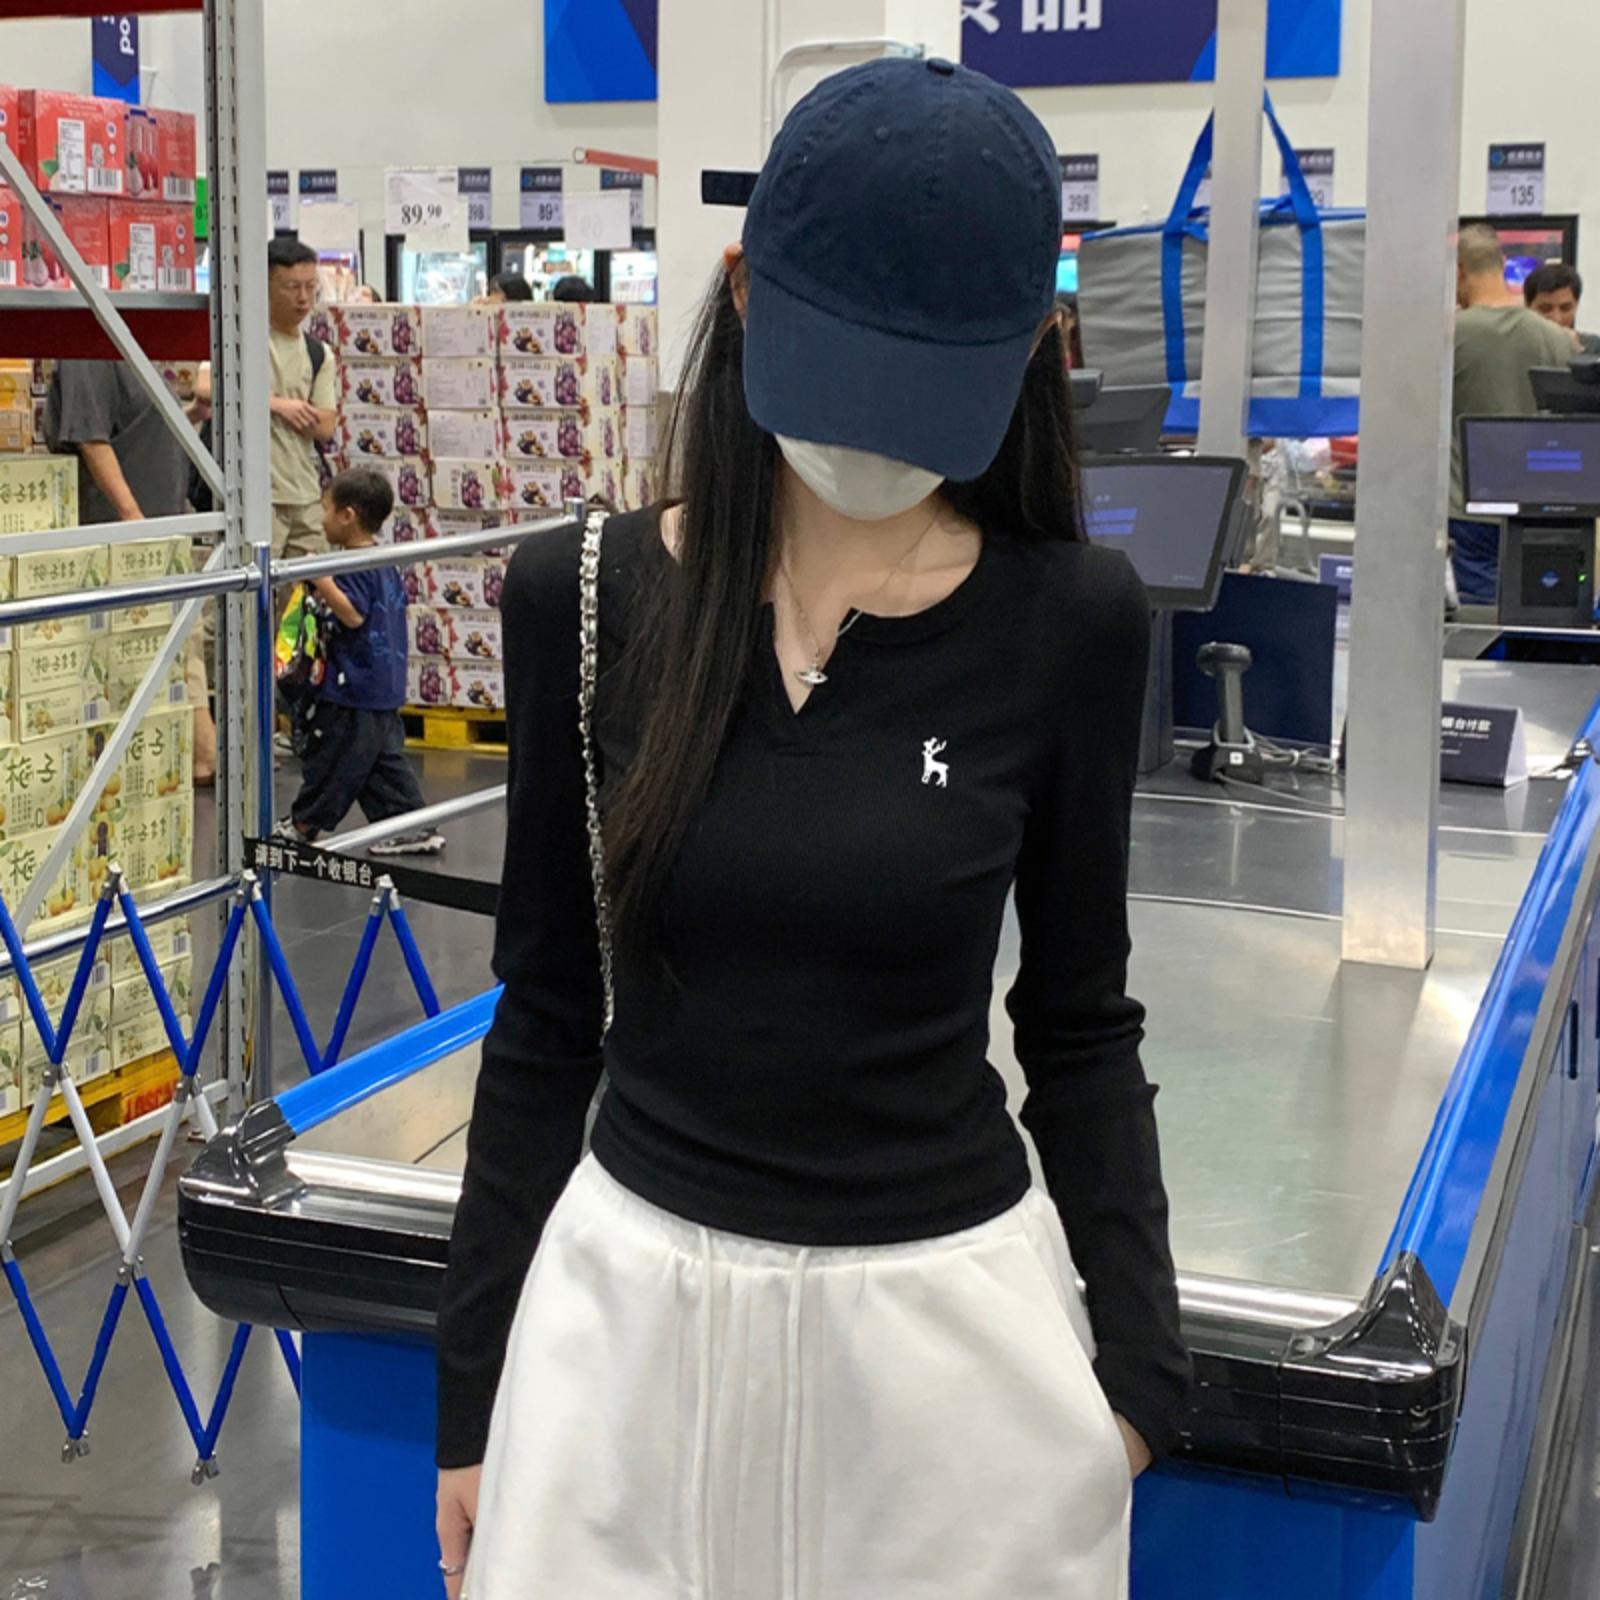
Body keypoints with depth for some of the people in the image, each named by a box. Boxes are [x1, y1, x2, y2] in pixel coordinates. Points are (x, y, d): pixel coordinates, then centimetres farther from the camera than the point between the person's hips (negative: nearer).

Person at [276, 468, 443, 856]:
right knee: (384, 759, 12)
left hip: (351, 691, -10)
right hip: (385, 689, 10)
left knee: (331, 757, 3)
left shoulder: (353, 567, -18)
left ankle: (303, 825, 15)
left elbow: (353, 615, -27)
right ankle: (412, 827, 10)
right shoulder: (385, 563, 12)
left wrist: (324, 583, -30)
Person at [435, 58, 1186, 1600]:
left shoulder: (1067, 623, -8)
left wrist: (1137, 1364, -3)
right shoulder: (586, 599, -5)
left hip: (947, 1319, -1)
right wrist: (471, 1389, 5)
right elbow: (548, 1012, 2)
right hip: (631, 1299, 1)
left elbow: (1080, 1026, 1)